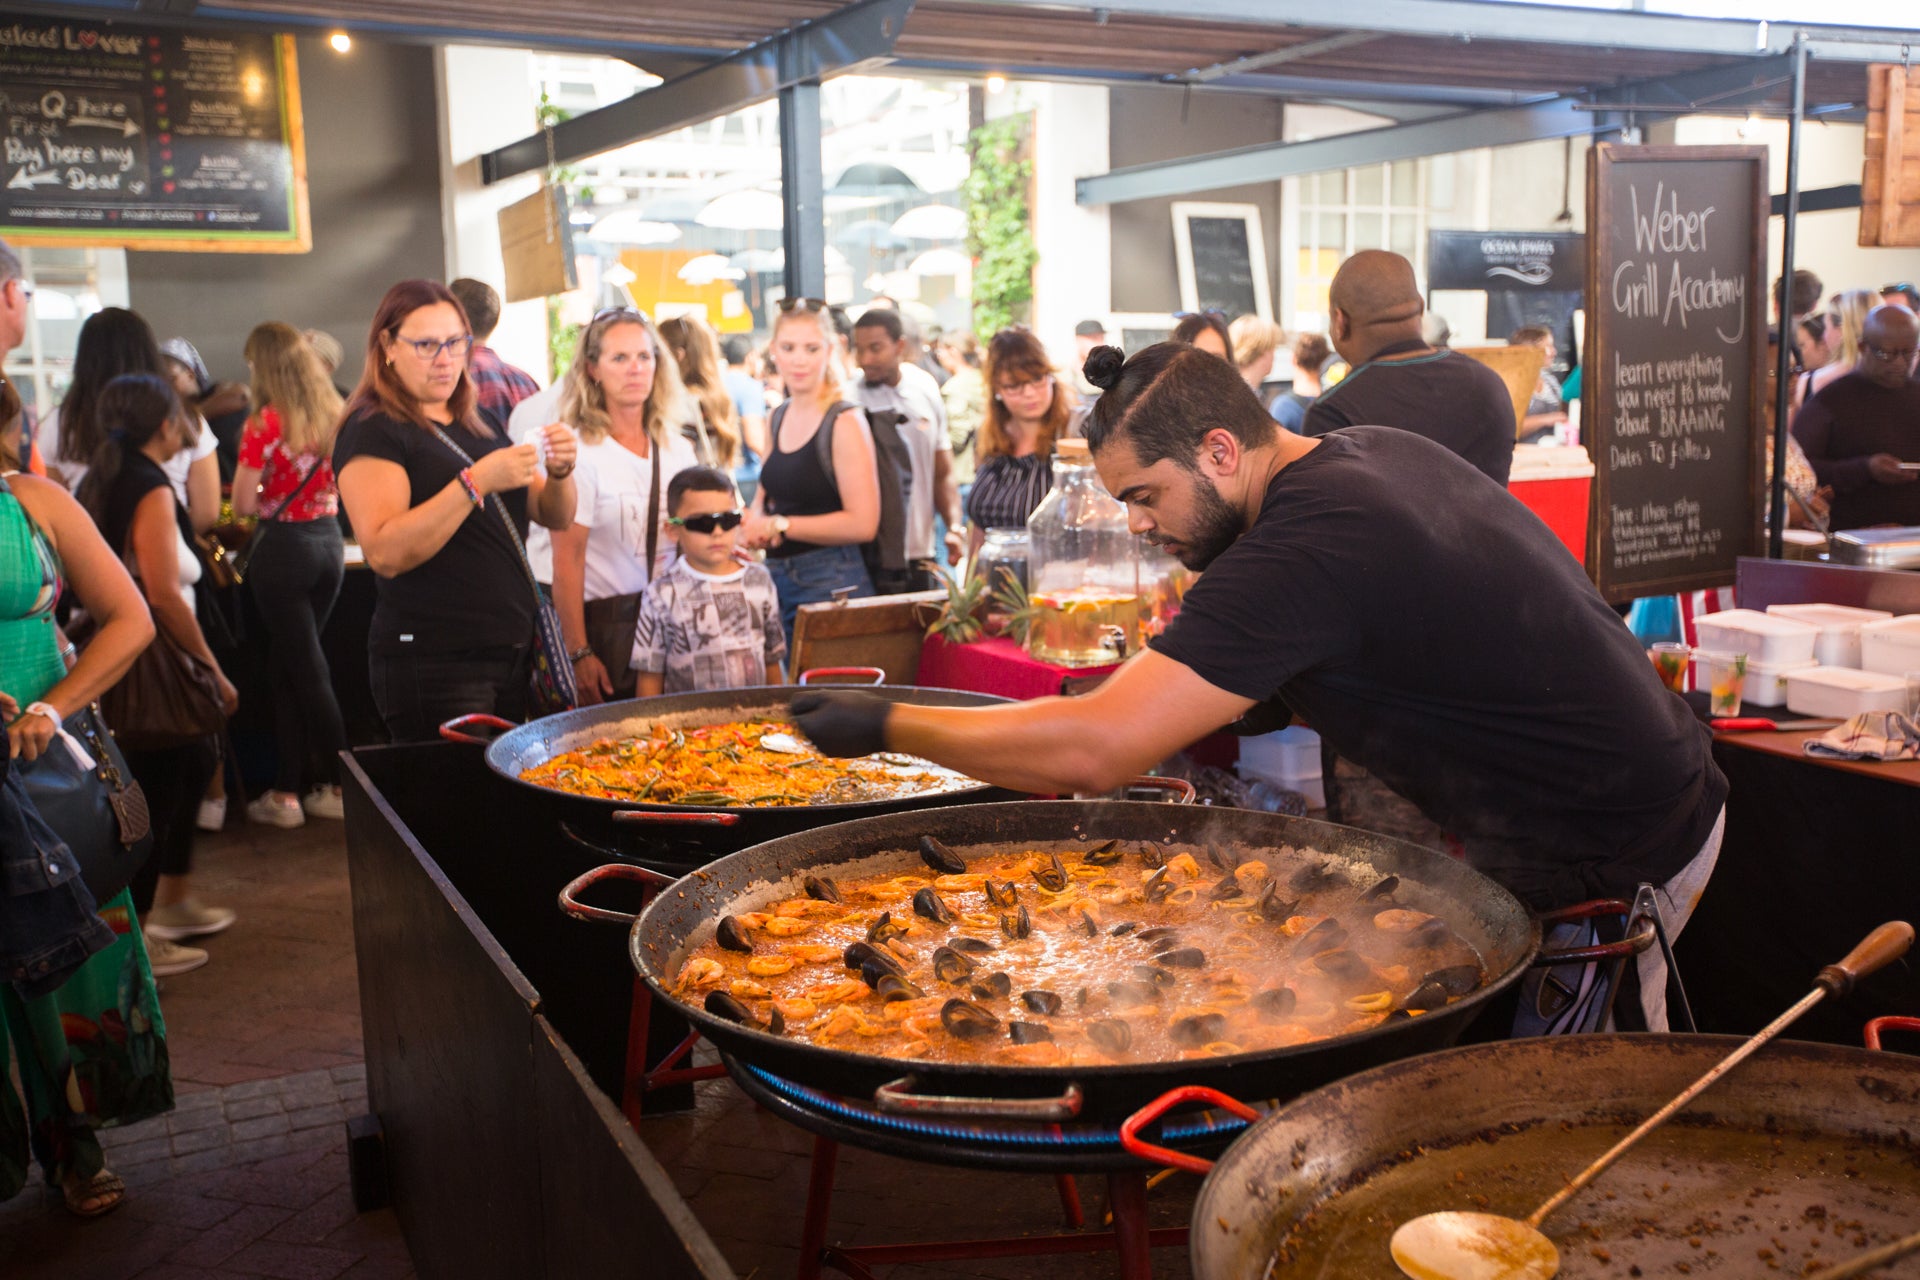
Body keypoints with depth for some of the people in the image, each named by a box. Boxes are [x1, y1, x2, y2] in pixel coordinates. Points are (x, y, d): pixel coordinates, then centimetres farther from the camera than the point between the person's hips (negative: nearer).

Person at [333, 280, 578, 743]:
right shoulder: (373, 431, -6)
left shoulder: (477, 423, 17)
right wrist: (476, 482, -24)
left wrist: (560, 471, -6)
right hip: (434, 665, -7)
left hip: (513, 651, 7)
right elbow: (385, 553, -20)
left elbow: (555, 517, 15)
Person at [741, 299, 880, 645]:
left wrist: (779, 525, -13)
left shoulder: (844, 421, -11)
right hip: (775, 578, 7)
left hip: (831, 583, -7)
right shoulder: (778, 418, 11)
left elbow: (863, 523, -17)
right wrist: (755, 519, 0)